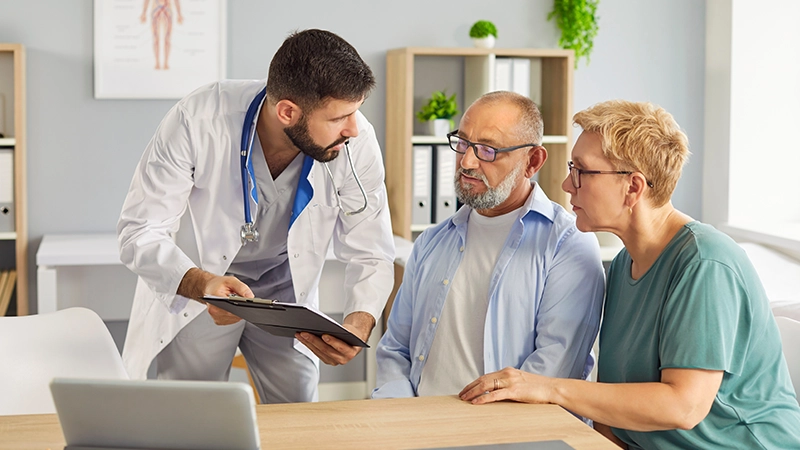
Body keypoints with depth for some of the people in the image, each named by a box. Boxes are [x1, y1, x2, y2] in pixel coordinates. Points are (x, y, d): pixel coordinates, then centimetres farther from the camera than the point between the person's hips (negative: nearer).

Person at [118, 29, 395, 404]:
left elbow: (370, 255, -15)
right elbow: (139, 233, -25)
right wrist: (200, 284, -44)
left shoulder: (357, 142, -24)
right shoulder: (197, 120, -30)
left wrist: (358, 325, -35)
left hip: (284, 289, 2)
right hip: (193, 286, -2)